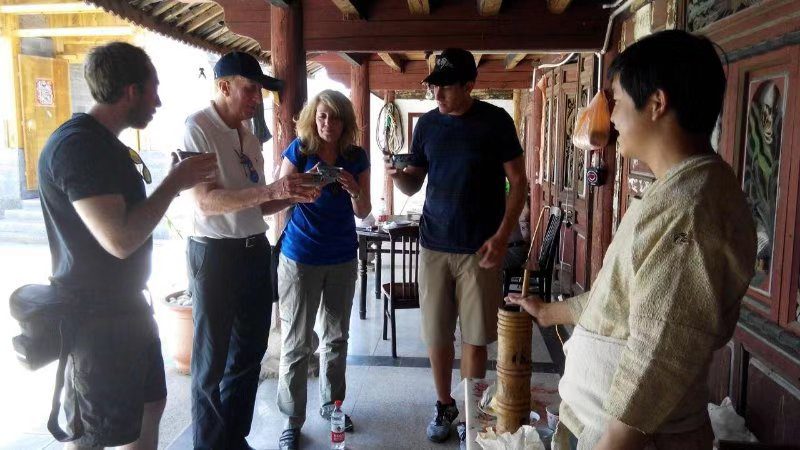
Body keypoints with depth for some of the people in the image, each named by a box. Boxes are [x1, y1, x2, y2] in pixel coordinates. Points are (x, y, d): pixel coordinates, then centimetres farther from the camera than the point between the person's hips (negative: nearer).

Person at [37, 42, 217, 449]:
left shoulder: (106, 142, 12)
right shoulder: (77, 145, -21)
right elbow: (119, 239, -28)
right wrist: (173, 183, -19)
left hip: (127, 305, 10)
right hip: (95, 319, -10)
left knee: (150, 404, 21)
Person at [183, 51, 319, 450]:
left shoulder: (248, 135, 12)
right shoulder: (198, 129, -12)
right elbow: (207, 201, -22)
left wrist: (292, 196, -2)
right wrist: (271, 189, -29)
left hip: (255, 250, 8)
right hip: (215, 253, -8)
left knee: (248, 352, 17)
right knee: (212, 361, 6)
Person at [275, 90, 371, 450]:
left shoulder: (356, 157, 1)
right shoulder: (299, 150, -6)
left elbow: (363, 212, 2)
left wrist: (354, 192, -19)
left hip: (342, 258, 4)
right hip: (300, 258, -3)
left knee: (337, 336, 15)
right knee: (297, 342, 1)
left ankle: (331, 404, 32)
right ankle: (292, 420, 12)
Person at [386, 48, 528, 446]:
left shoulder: (496, 121, -4)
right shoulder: (427, 123, 6)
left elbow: (518, 182, -2)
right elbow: (413, 185, 10)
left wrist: (501, 236, -12)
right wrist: (398, 175, -14)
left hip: (480, 248, -2)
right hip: (434, 245, 3)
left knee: (475, 336, 5)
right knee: (437, 334, 8)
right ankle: (444, 405, 27)